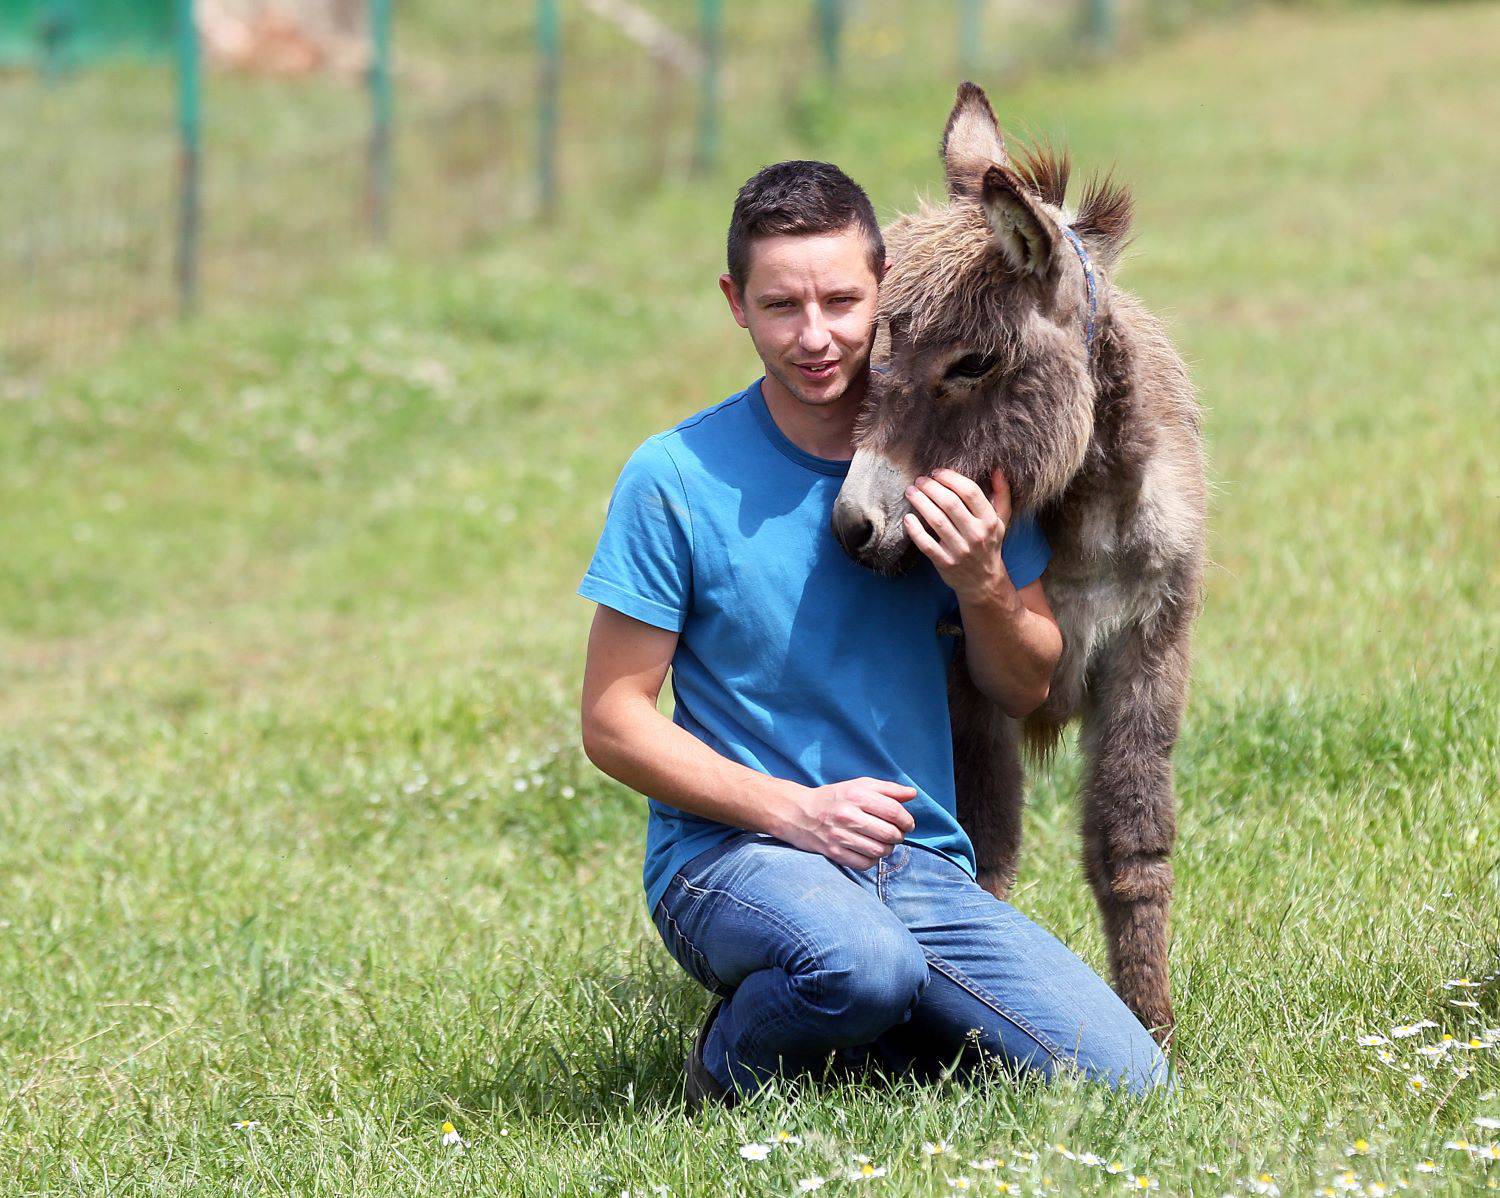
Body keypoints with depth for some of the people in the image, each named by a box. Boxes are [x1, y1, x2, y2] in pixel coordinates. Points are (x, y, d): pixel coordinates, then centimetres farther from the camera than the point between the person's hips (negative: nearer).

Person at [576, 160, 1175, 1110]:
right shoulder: (677, 478, -7)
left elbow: (1026, 690, 12)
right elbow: (614, 720, -6)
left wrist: (985, 586, -10)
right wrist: (793, 810, -17)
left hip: (925, 862, 4)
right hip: (729, 855, -4)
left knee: (1128, 1086, -14)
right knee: (859, 961, -39)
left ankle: (866, 1042, 11)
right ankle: (732, 1064, -4)